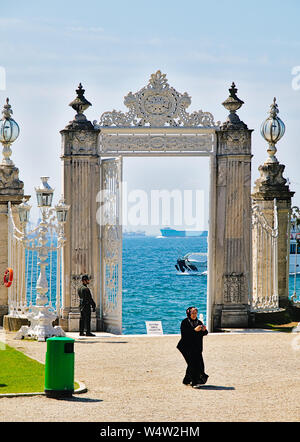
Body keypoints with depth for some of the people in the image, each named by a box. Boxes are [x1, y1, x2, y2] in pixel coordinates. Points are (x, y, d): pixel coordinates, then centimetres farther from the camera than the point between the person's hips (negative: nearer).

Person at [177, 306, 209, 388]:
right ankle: (195, 382, -14)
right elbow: (184, 333, -16)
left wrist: (204, 330, -13)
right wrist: (194, 330, -23)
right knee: (192, 363, -15)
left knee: (199, 363, -2)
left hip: (197, 348, 6)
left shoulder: (198, 322, 13)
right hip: (187, 347, -6)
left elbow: (205, 333, 10)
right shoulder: (185, 322, -3)